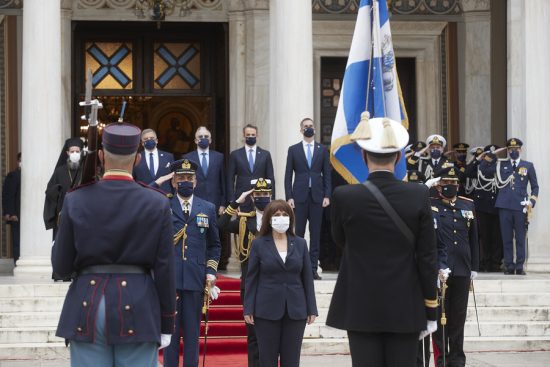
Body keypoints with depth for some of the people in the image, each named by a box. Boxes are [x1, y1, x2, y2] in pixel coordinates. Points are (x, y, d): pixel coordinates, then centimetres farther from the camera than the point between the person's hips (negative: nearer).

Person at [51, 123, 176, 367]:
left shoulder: (76, 201, -2)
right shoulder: (157, 204, -3)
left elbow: (61, 266, 2)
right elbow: (165, 270, -2)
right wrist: (166, 326, 5)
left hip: (87, 308, 1)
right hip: (137, 309, -1)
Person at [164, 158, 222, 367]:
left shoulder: (208, 209, 13)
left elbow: (214, 244, 16)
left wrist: (211, 271, 5)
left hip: (196, 279, 2)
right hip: (169, 278, -2)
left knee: (192, 332, 4)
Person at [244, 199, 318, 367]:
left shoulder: (300, 243, 7)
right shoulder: (258, 244, 2)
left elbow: (307, 278, 7)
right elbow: (251, 278, 1)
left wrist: (312, 309, 2)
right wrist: (248, 309, -5)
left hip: (295, 310, 2)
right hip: (267, 311, -2)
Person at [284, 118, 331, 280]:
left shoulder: (322, 150, 9)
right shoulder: (293, 150, 7)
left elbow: (327, 174, 8)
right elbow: (288, 175, 5)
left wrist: (327, 196, -2)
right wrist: (289, 197, -4)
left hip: (317, 196, 1)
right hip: (299, 196, -1)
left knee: (315, 234, 2)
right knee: (298, 233, -2)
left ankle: (313, 268, 4)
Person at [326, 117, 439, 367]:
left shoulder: (344, 197, -9)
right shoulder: (419, 196, -7)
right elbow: (428, 259, -3)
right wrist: (430, 311, 4)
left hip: (361, 310, -1)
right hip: (405, 309, 1)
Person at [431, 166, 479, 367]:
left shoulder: (468, 205, 9)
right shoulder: (430, 207, -5)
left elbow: (473, 239, 13)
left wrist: (474, 267, 10)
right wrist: (438, 267, -20)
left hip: (462, 271, 4)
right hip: (439, 271, -4)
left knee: (458, 317, 10)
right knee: (440, 315, 3)